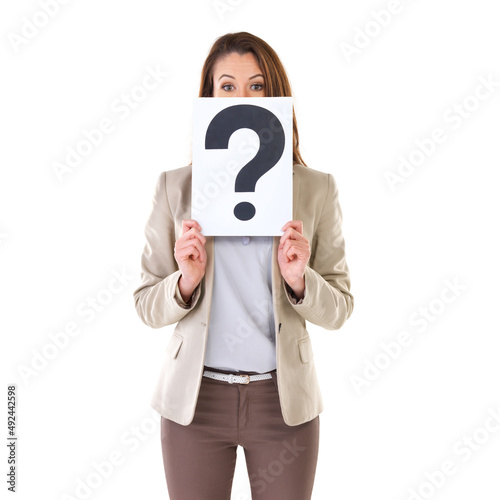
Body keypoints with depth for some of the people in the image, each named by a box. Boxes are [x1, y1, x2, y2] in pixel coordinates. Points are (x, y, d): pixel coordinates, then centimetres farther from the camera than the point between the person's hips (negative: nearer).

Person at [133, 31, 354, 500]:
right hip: (196, 397, 0)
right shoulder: (175, 186, -1)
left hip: (283, 400, 1)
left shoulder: (316, 189, -1)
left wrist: (299, 280, -18)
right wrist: (186, 281, -18)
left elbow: (339, 309, 1)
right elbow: (146, 306, 1)